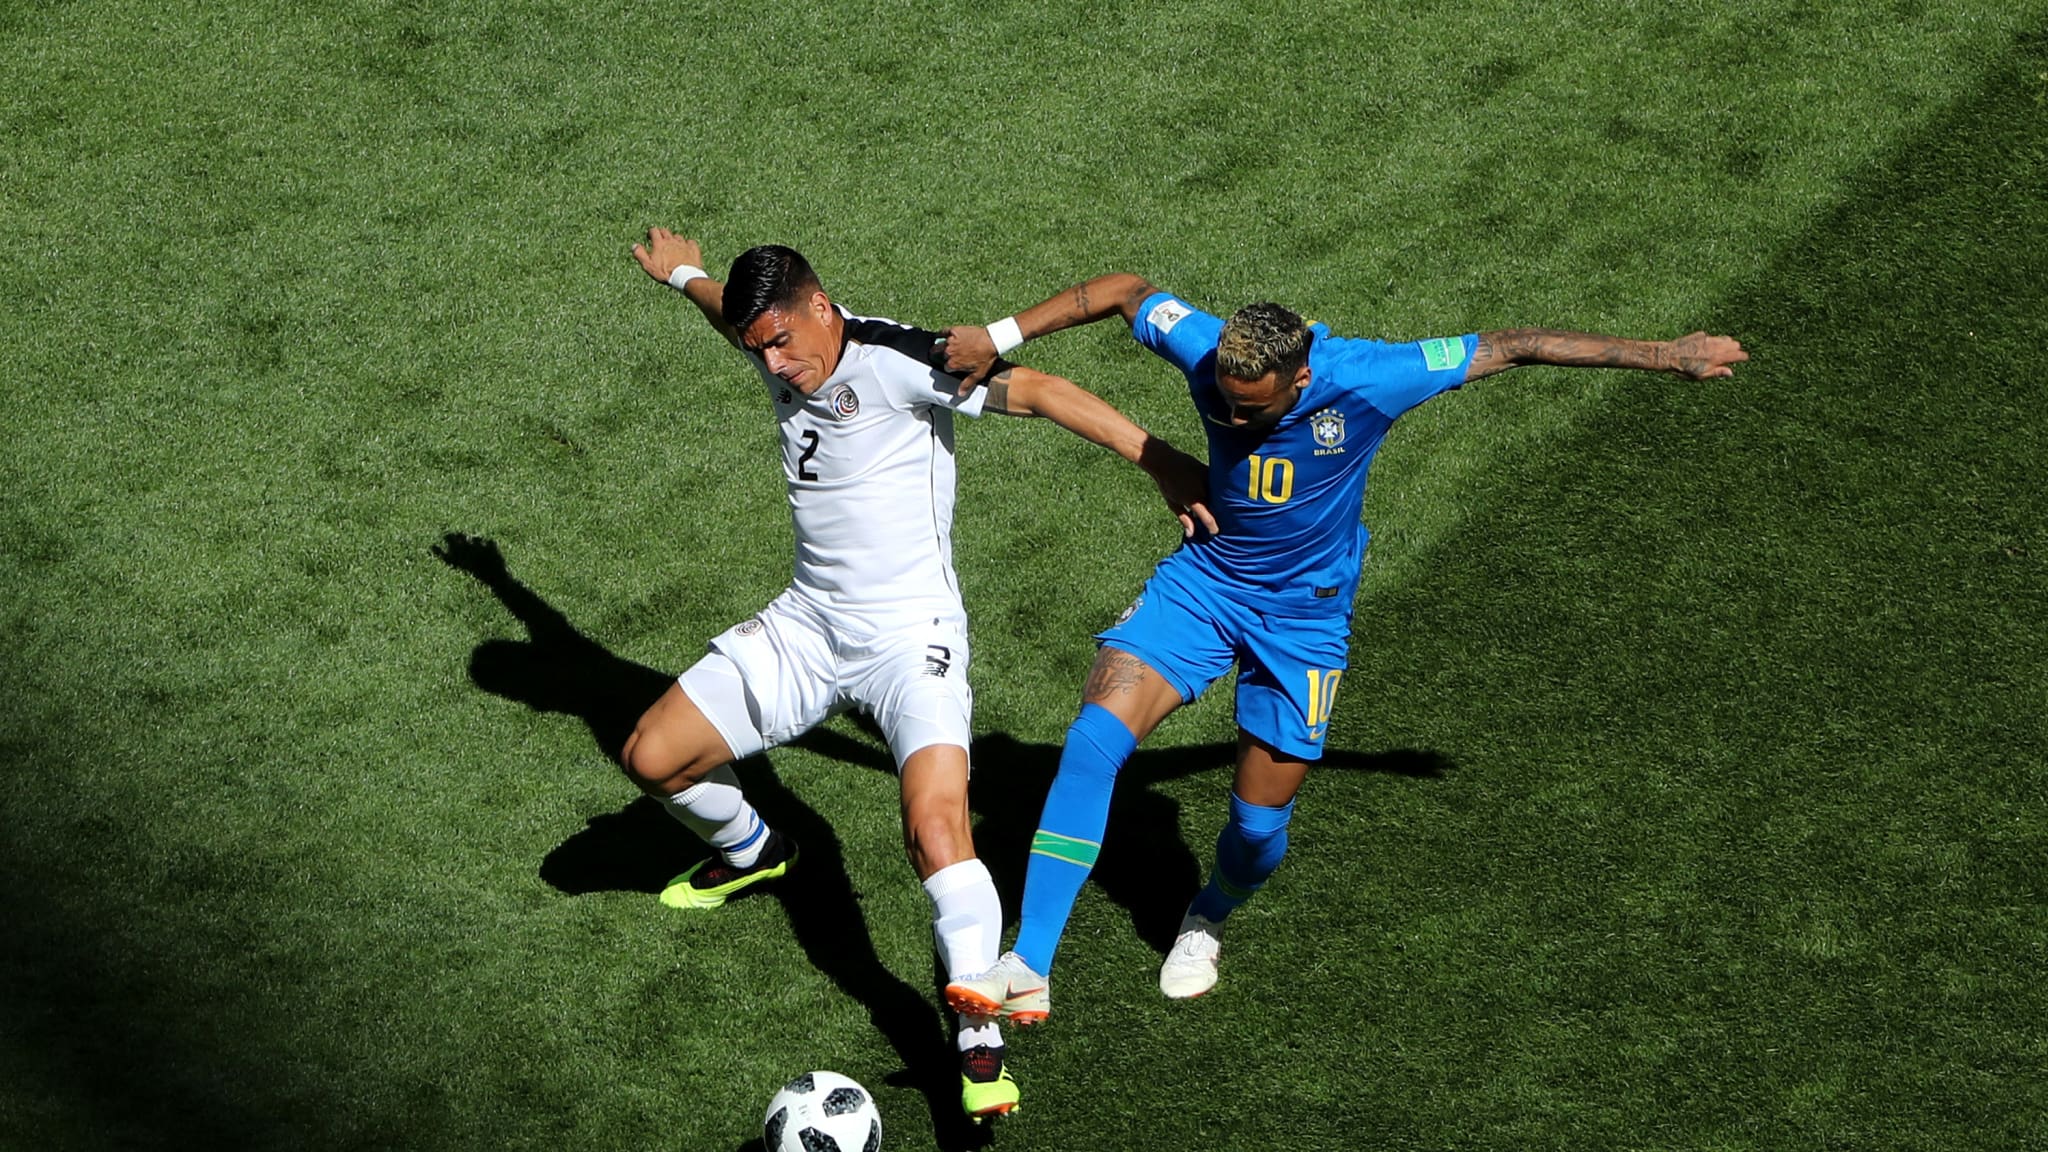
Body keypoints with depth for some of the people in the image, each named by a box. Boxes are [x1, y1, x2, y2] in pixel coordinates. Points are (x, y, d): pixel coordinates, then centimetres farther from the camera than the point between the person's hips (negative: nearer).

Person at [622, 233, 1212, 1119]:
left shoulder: (893, 361, -20)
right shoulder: (778, 349, 2)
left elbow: (1034, 392, -22)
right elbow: (735, 311, 28)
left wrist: (1158, 458, -27)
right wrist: (684, 272, 48)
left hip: (909, 636, -8)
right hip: (806, 624, 8)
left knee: (936, 827, -27)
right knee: (650, 759, 7)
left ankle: (980, 1043, -20)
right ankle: (751, 852, 39)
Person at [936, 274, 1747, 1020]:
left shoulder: (1364, 380, -26)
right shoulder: (1207, 352, -20)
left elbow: (1513, 346, -17)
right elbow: (1125, 290, 0)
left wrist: (1670, 355, -10)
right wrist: (999, 338, -3)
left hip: (1304, 613, -1)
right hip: (1203, 580, 1)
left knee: (1259, 823, 1)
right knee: (1094, 740, -21)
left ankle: (1209, 919, 41)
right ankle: (1029, 970, -21)